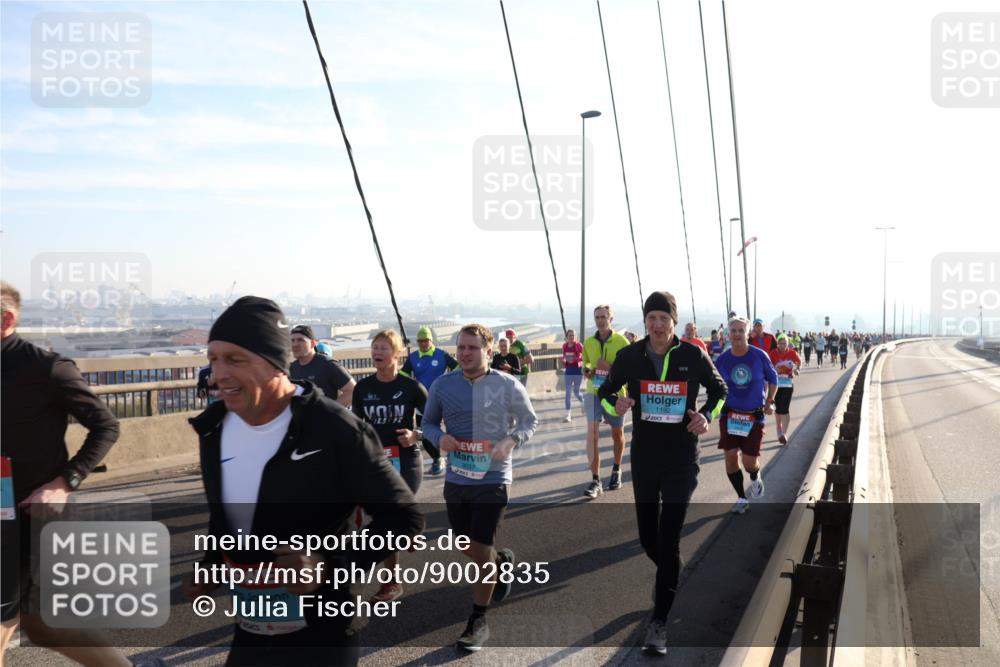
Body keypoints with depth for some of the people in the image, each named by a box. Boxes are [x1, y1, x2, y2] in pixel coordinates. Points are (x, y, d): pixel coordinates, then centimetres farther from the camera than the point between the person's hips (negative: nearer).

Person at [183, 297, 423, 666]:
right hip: (249, 629, 6)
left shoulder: (334, 429, -21)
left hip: (321, 633, -5)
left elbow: (403, 516, -15)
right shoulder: (214, 427, -1)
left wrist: (332, 565, -26)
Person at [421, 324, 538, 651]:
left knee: (480, 550, -3)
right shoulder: (442, 385, -2)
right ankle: (502, 561, 50)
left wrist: (511, 442, -18)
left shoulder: (508, 385, -9)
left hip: (492, 479, -4)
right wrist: (439, 437, -14)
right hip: (455, 479, 4)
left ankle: (479, 621, 16)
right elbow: (429, 422, 9)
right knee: (466, 548, 17)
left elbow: (530, 420, 2)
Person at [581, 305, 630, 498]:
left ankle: (616, 470, 41)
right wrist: (587, 370, -1)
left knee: (617, 434, 15)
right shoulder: (588, 342, 4)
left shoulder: (621, 341, -7)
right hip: (594, 392, 2)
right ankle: (595, 481, -10)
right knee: (592, 432, -14)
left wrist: (610, 368, -22)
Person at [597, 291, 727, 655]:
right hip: (644, 457, 2)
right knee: (648, 538, 13)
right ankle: (669, 578, 47)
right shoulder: (629, 357, -5)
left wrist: (708, 415, -10)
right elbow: (604, 392, 8)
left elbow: (719, 390, 10)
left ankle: (658, 623, 7)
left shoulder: (694, 356, -7)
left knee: (668, 542, -6)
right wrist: (616, 404, -15)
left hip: (681, 458, -2)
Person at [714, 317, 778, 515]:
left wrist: (769, 402, 2)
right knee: (730, 456, -2)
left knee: (749, 462, -3)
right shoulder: (722, 360, -7)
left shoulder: (760, 356, -10)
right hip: (729, 414, 2)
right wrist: (719, 403, 0)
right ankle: (741, 498, 19)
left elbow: (772, 378, 6)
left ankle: (755, 478, 36)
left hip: (755, 415, -1)